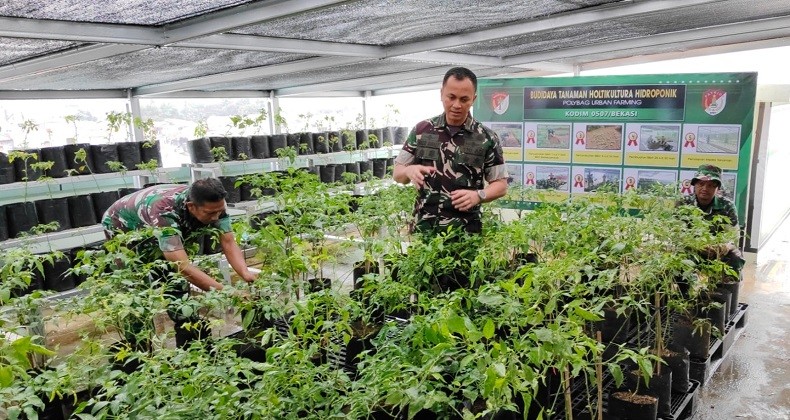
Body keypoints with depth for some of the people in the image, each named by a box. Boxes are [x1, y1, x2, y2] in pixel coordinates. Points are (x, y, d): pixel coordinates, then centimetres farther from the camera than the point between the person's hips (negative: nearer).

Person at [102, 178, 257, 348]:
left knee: (176, 285, -1)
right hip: (122, 226, -5)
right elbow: (182, 266, -52)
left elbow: (229, 243, -29)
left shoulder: (214, 205, -28)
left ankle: (193, 342, 11)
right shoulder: (164, 212, -46)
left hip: (151, 232, 5)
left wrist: (246, 274, -48)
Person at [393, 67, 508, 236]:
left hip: (466, 230, -1)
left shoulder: (487, 138, -1)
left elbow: (501, 184, 2)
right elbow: (397, 173, 8)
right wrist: (410, 171, -15)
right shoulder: (421, 130, 4)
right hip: (423, 228, 1)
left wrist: (478, 195, -18)